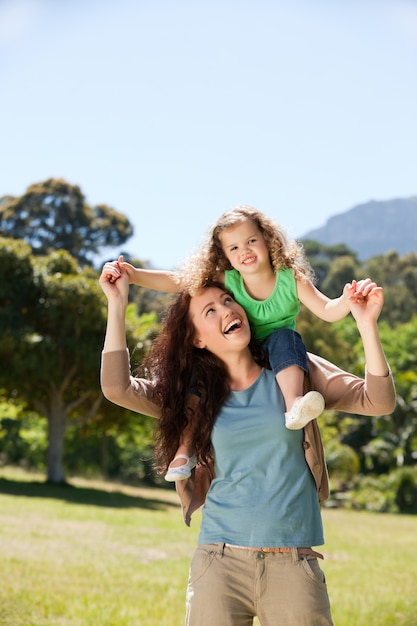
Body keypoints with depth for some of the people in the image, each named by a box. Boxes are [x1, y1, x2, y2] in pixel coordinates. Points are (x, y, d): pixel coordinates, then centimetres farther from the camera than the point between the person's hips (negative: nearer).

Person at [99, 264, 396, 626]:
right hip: (219, 563, 1)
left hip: (293, 566, -1)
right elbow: (118, 388, -1)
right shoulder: (195, 395, 9)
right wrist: (117, 304, -1)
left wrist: (367, 326, -15)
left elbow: (377, 402, -2)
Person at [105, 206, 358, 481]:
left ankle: (295, 406, -51)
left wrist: (347, 301, -40)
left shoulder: (291, 279, -13)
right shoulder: (227, 281, -10)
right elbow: (175, 281, -12)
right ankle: (186, 445, -9)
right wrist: (134, 275, -23)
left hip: (278, 355, -3)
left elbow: (328, 310, -18)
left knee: (284, 337, -32)